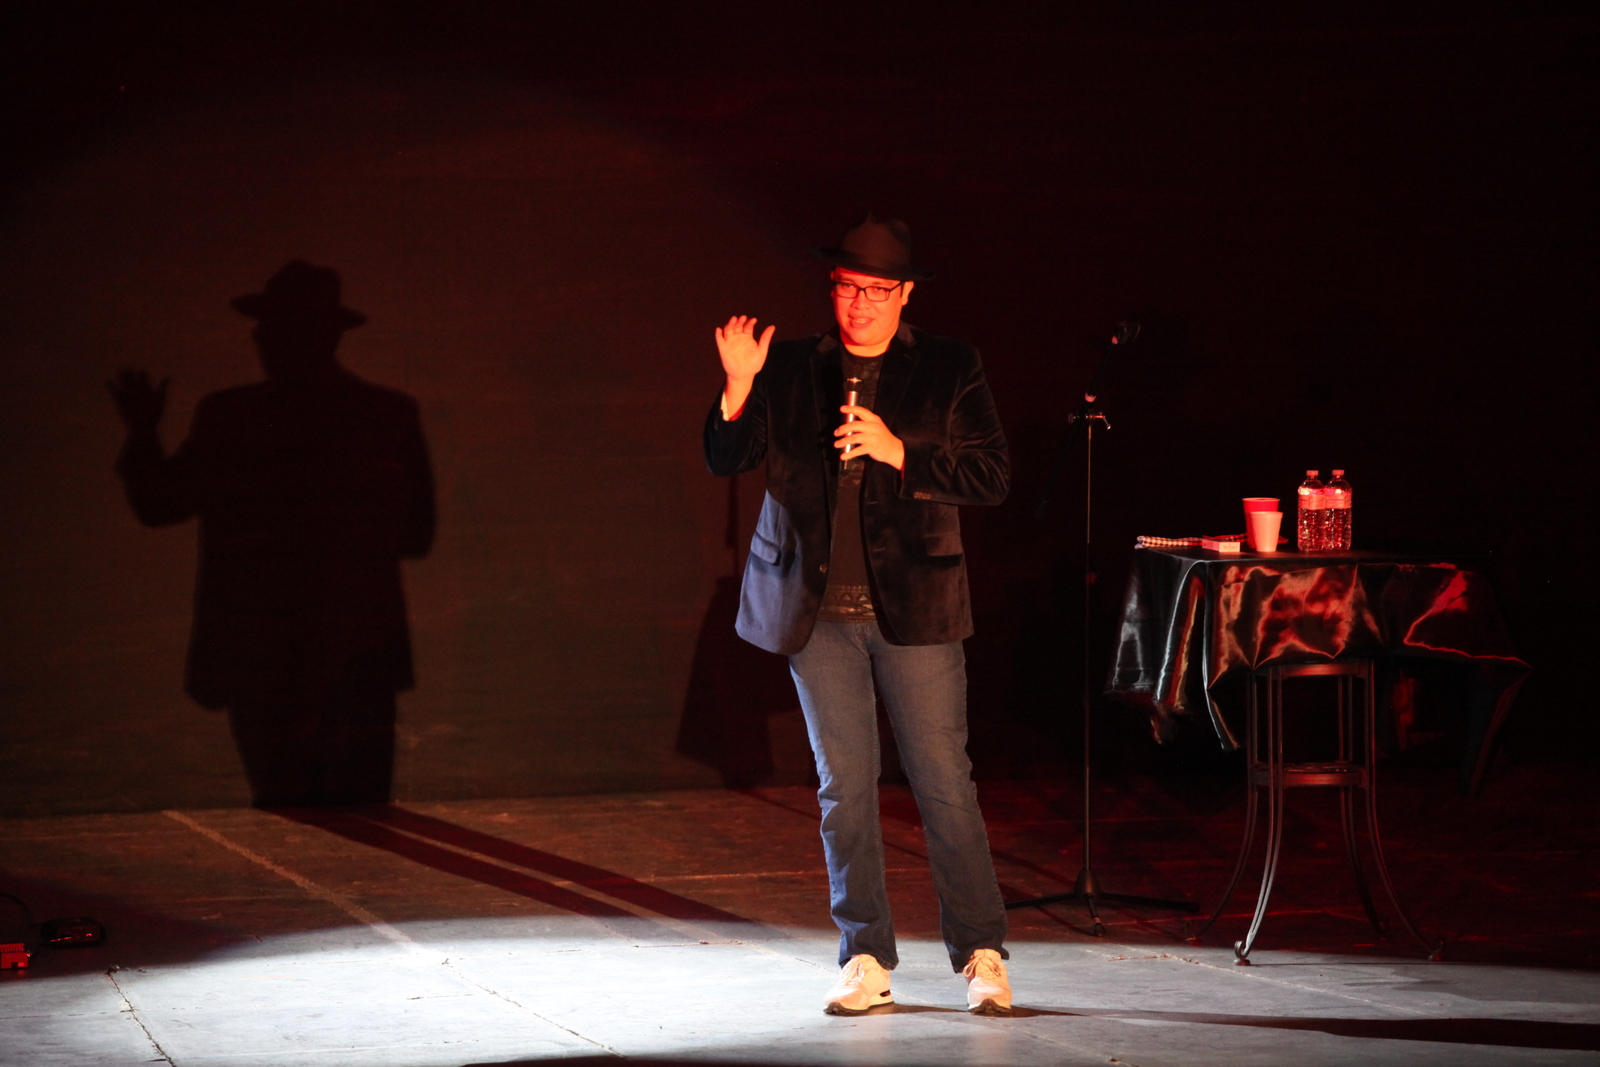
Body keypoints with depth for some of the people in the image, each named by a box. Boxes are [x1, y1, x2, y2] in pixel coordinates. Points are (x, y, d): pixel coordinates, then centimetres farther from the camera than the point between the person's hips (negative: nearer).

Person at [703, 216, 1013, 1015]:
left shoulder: (949, 371, 2)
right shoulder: (790, 368, 7)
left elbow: (991, 478, -5)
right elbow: (725, 461, 4)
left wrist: (898, 453, -17)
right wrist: (738, 388, -13)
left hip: (912, 609, -2)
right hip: (817, 611, 2)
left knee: (944, 783, -2)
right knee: (844, 788, 5)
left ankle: (981, 956, 6)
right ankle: (865, 961, 12)